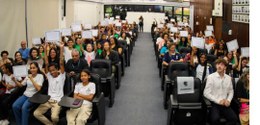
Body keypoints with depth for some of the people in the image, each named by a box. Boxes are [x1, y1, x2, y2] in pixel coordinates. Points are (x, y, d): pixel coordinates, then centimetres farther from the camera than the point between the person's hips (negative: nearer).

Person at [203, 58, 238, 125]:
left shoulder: (228, 78, 8)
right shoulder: (211, 77, -5)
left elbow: (231, 91, 17)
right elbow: (206, 93, -8)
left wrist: (228, 100, -3)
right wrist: (218, 101, -13)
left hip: (225, 104, 4)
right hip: (214, 103, -4)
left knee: (234, 118, -19)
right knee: (215, 118, -31)